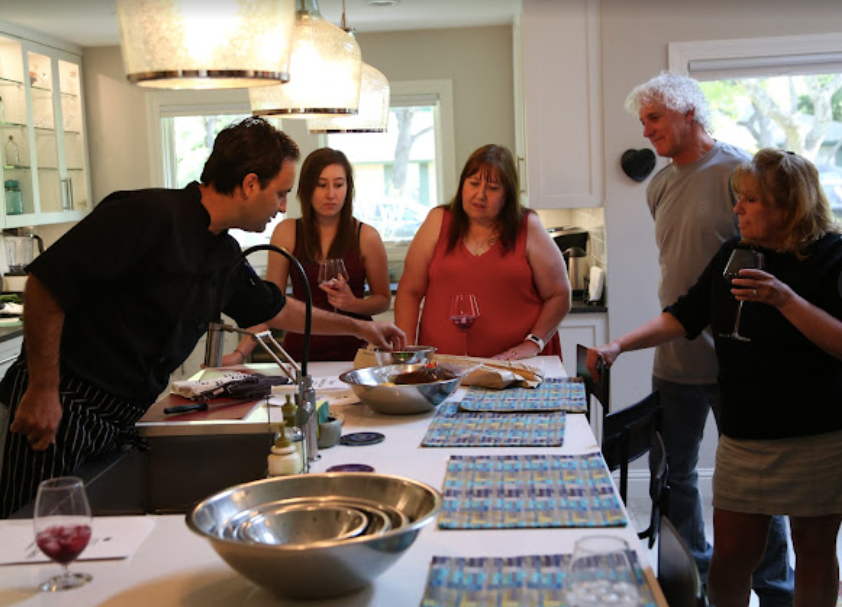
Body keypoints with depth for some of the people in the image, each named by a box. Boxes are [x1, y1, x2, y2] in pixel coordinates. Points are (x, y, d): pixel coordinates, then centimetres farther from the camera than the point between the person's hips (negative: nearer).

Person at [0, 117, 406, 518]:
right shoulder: (148, 216, -19)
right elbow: (46, 284, -20)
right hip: (60, 408, -8)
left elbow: (276, 308, 26)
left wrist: (357, 327, 31)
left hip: (120, 421, 8)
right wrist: (42, 391, -19)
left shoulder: (225, 257, 8)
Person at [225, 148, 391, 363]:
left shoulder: (366, 236, 3)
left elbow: (384, 299, 11)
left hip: (353, 352, -1)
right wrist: (240, 353, -4)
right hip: (300, 352, 1)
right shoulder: (286, 232, 5)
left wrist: (353, 304, -10)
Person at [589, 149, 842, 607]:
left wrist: (786, 299, -26)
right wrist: (619, 345, -1)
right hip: (744, 434, 4)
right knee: (730, 554, 6)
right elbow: (684, 317, 10)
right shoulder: (733, 254, 7)